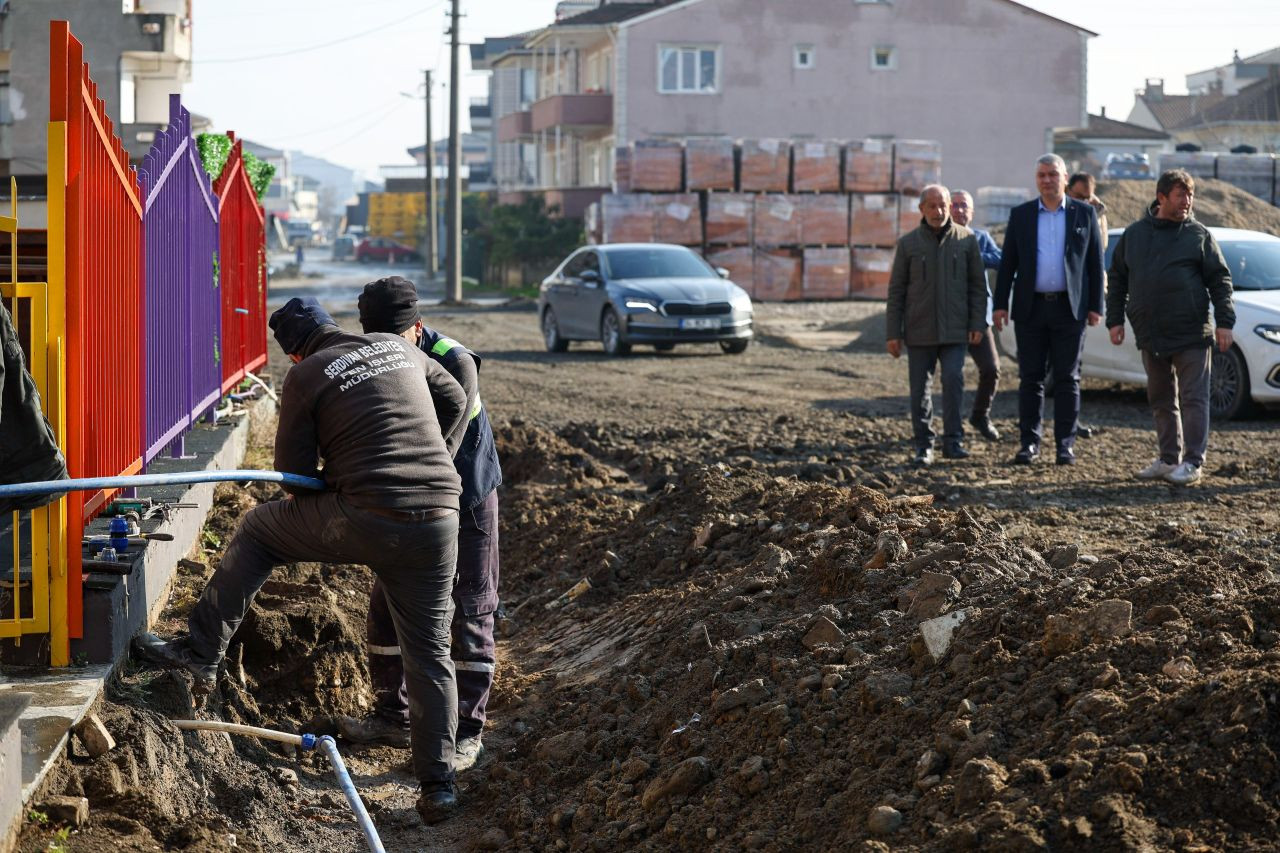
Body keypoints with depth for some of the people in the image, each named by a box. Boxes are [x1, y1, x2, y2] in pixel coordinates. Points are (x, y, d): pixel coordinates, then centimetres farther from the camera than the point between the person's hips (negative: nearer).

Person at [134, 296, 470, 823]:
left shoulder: (305, 377, 2)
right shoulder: (399, 349, 15)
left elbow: (294, 474, 3)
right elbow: (456, 402, 28)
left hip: (362, 521, -4)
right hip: (437, 519, 4)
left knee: (257, 531, 20)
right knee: (428, 654, 10)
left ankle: (200, 652, 19)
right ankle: (437, 785, 9)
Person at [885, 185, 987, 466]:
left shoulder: (966, 239, 4)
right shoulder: (908, 243, 3)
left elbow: (977, 284, 6)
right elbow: (896, 290, 4)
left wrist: (977, 323, -3)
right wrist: (893, 333, 0)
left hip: (953, 329, -1)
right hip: (919, 331, 1)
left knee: (953, 379, -13)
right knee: (920, 388, 3)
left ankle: (953, 441, -6)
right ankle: (923, 445, 11)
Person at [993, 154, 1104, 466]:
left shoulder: (1084, 214, 5)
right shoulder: (1020, 215, 7)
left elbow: (1095, 262, 6)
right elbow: (1008, 263, 7)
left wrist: (1095, 306, 0)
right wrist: (1000, 305, 0)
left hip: (1069, 308, -1)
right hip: (1031, 308, 1)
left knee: (1067, 379, 1)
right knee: (1030, 379, 2)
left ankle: (1066, 444, 5)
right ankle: (1029, 443, 7)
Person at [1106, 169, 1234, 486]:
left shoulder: (1199, 235, 1)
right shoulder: (1134, 234, 9)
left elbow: (1220, 280, 1)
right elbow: (1117, 280, 14)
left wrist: (1224, 322, -8)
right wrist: (1115, 319, 7)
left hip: (1192, 334, -4)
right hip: (1150, 336, 4)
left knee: (1193, 398, -4)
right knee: (1162, 400, 11)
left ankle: (1193, 462, -1)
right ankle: (1168, 459, 20)